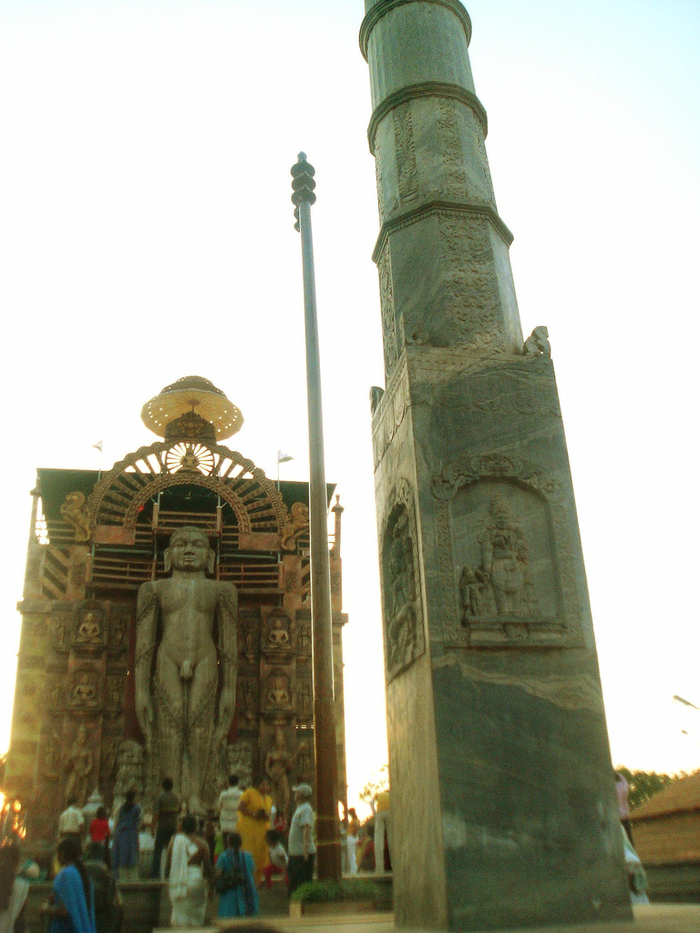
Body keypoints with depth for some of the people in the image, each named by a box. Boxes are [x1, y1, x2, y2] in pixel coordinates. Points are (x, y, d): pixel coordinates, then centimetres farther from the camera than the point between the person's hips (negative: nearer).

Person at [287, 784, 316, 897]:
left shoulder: (305, 809, -14)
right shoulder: (300, 809, 18)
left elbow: (306, 830, -24)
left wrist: (305, 851, -31)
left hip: (303, 854, -10)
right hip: (295, 853, 10)